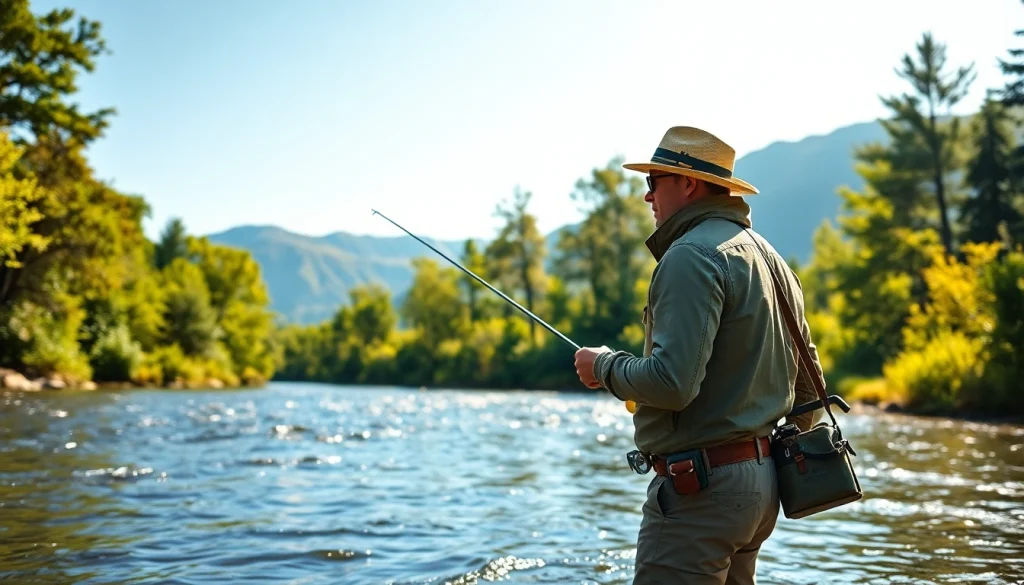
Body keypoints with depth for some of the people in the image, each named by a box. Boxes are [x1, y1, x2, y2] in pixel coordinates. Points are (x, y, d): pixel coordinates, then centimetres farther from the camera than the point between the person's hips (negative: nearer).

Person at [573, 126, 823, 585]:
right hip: (759, 481, 10)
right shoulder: (768, 256, 16)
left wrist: (604, 366, -7)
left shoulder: (692, 256, -15)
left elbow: (671, 382, -24)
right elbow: (808, 380, 20)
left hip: (699, 483, -10)